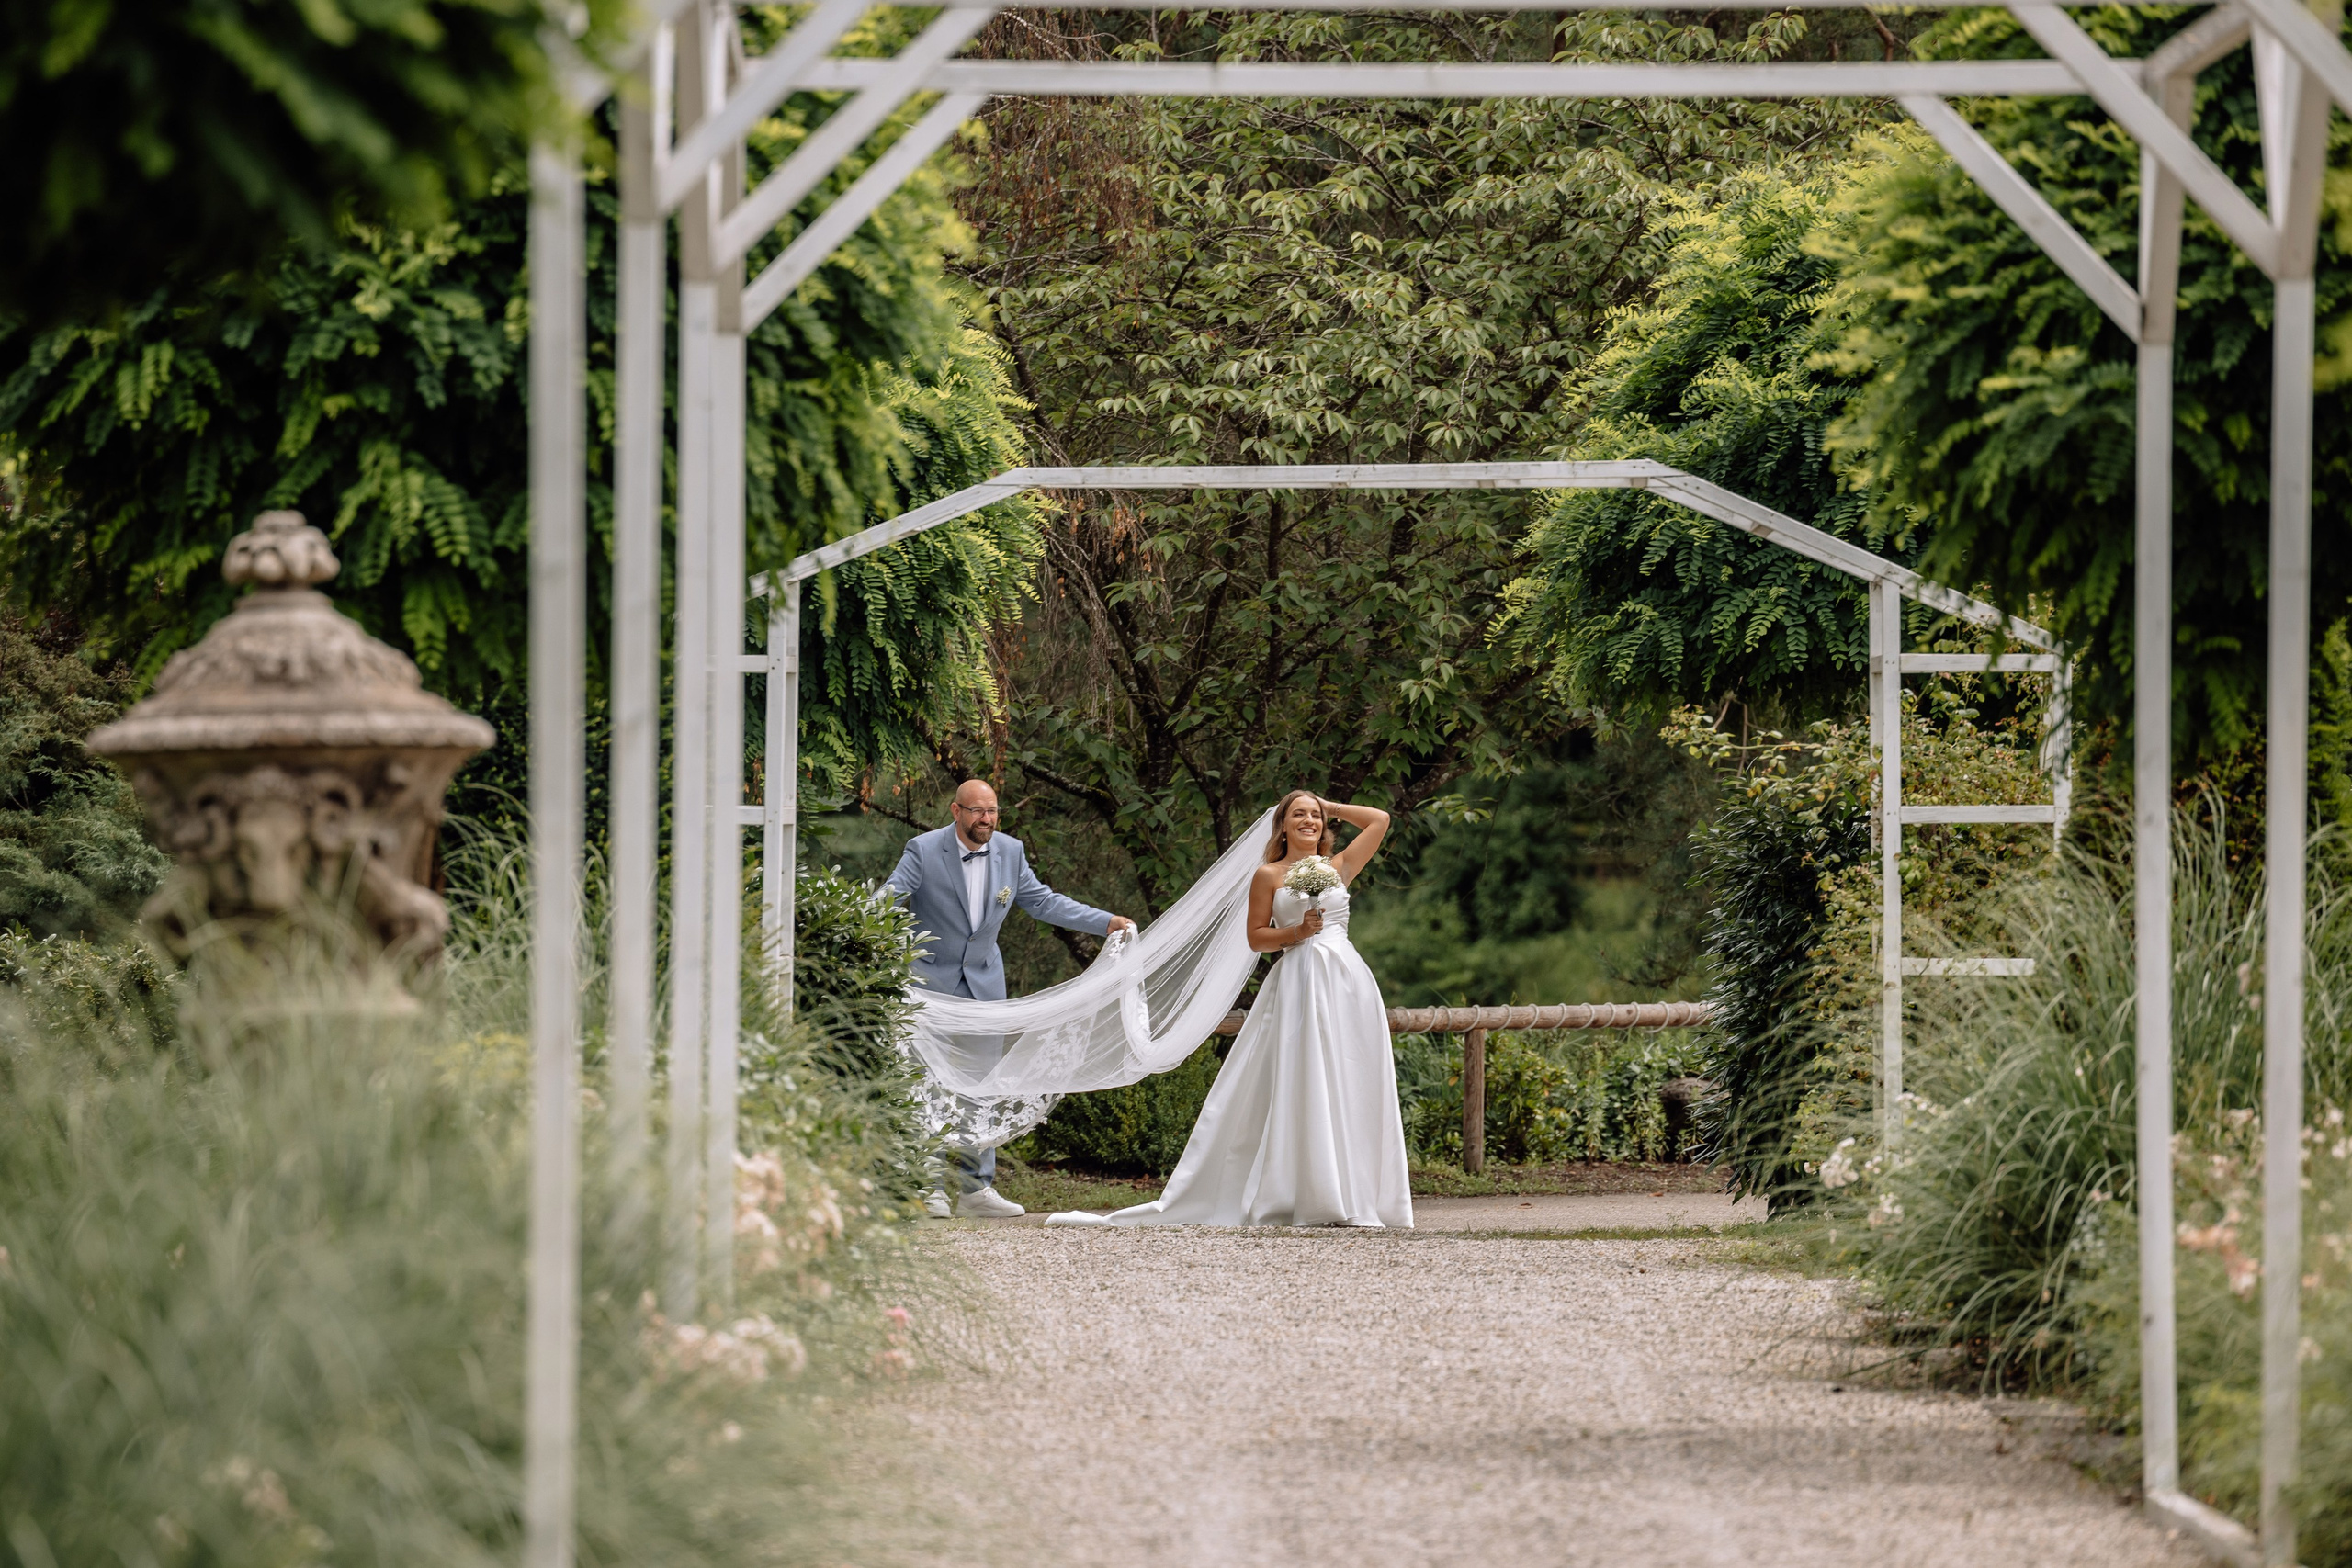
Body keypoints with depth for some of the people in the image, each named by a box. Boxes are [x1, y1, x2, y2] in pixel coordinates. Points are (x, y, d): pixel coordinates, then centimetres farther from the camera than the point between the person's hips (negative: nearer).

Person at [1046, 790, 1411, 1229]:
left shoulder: (1338, 868, 14)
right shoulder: (1269, 876, 6)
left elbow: (1380, 820, 20)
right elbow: (1256, 937, 4)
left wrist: (1330, 807, 19)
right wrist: (1297, 932, -11)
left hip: (1347, 981, 3)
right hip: (1299, 985, -3)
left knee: (1350, 1089, 1)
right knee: (1298, 1090, -6)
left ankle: (1355, 1196, 4)